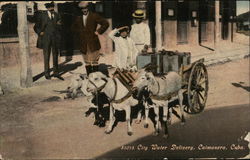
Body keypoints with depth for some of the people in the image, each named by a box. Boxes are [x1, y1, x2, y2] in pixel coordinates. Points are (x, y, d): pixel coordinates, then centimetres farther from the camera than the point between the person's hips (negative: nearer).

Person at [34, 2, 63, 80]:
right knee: (46, 57, 0)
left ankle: (56, 73, 17)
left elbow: (59, 28, 10)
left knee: (55, 56, 8)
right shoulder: (42, 15, 0)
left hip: (55, 39, 3)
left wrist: (58, 24, -11)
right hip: (46, 39, -3)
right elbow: (36, 27, 5)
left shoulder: (57, 15, 9)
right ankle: (47, 74, 9)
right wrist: (40, 32, -10)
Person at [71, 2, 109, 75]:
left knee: (94, 61, -3)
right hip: (83, 44, 4)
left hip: (93, 43, -4)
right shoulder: (78, 18, 12)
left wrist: (98, 31, -5)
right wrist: (78, 34, 14)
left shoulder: (94, 16, 0)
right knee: (87, 62, 7)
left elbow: (105, 23, -1)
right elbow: (73, 28, 29)